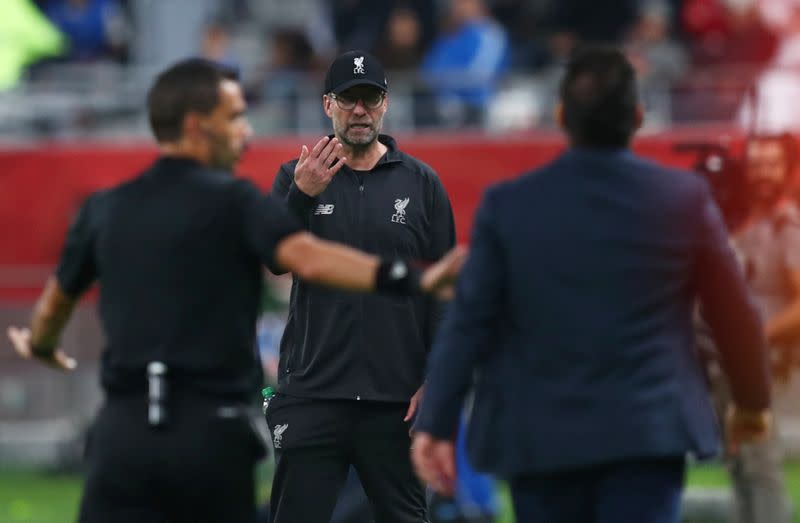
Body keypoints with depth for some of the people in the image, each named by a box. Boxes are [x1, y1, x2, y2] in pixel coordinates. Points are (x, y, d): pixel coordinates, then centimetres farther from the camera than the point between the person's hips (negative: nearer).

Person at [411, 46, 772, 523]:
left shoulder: (509, 206, -3)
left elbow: (468, 322, -5)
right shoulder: (684, 198, -2)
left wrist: (436, 424, 0)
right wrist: (753, 402, 22)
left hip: (540, 438, 1)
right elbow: (735, 314, 6)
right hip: (648, 431, -1)